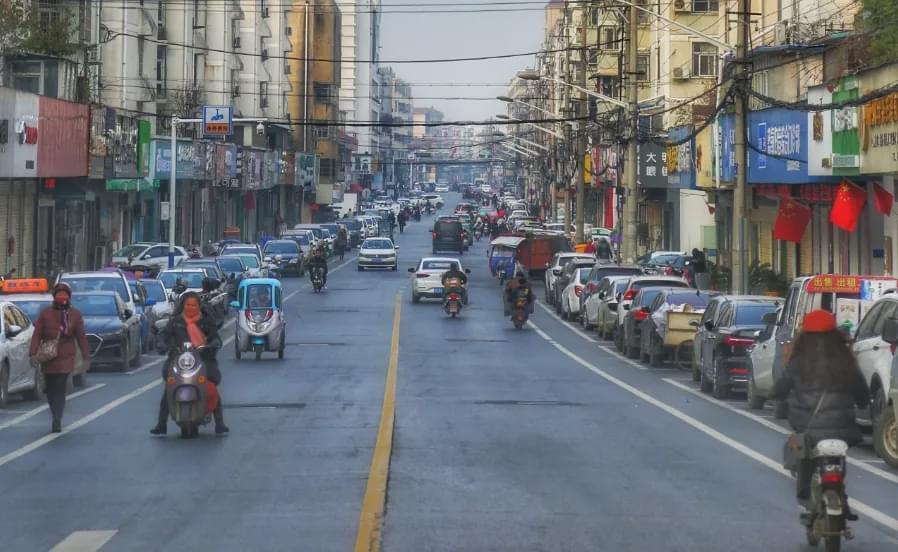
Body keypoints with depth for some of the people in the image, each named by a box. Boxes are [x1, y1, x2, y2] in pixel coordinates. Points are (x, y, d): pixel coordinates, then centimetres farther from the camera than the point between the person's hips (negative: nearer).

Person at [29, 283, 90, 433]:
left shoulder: (75, 315, 5)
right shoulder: (45, 313, 5)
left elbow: (81, 337, 6)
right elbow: (37, 335, 1)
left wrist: (86, 357, 4)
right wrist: (34, 353, -9)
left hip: (66, 358, -2)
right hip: (47, 358, 2)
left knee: (60, 389, -12)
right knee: (50, 390, 9)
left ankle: (57, 420, -17)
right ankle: (57, 419, 25)